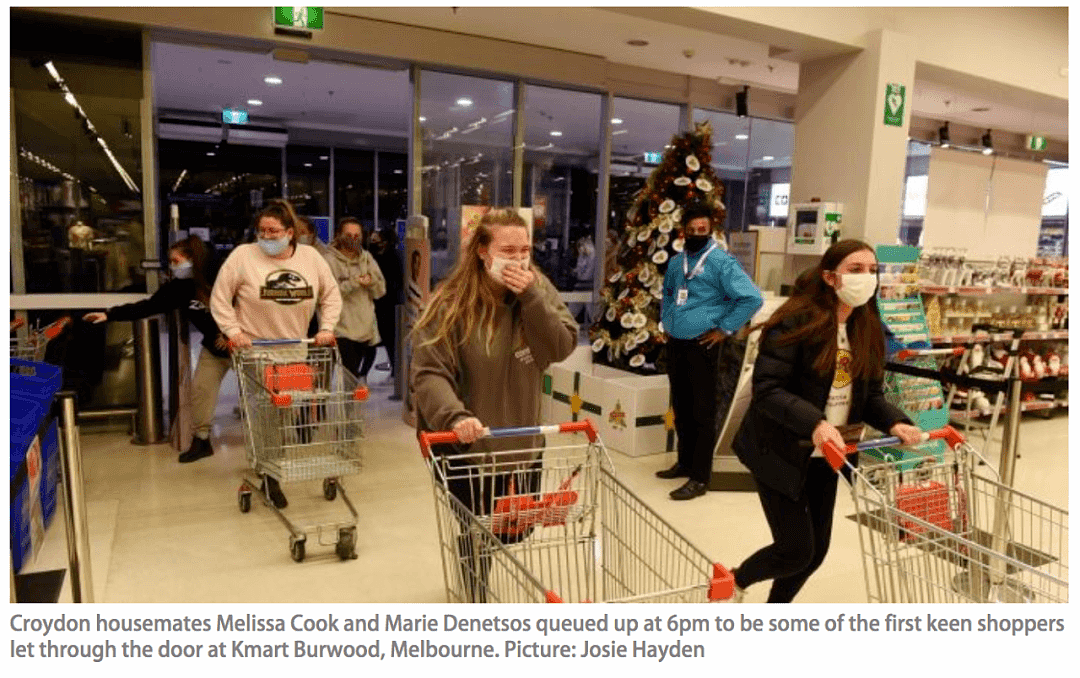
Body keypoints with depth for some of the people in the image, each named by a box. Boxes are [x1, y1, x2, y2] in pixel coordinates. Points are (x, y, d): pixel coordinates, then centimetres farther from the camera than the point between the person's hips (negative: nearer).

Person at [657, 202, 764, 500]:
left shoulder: (721, 262, -10)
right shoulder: (675, 262, 12)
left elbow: (752, 298, -16)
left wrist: (724, 329, -13)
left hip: (702, 346, -7)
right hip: (675, 343, 7)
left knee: (702, 412, -3)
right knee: (681, 408, 17)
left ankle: (700, 478, 3)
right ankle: (685, 462, 32)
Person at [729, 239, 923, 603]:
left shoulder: (867, 329, 4)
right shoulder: (795, 321, -19)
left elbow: (870, 394, 5)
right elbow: (767, 389, -25)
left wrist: (894, 422, -15)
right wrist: (814, 423, -38)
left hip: (826, 457, 7)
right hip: (781, 454, -7)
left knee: (817, 549, 14)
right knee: (796, 549, -3)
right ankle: (733, 582, 27)